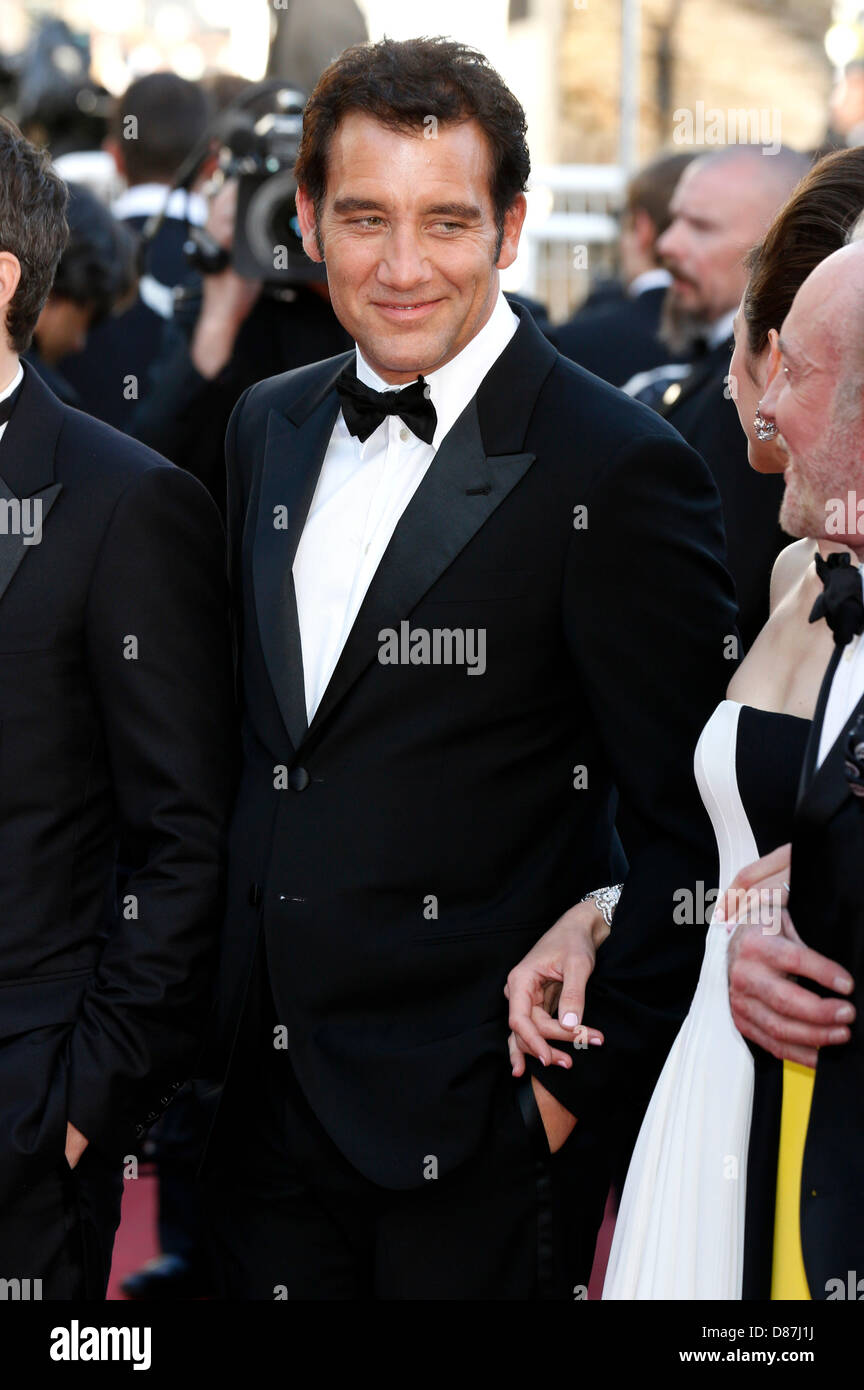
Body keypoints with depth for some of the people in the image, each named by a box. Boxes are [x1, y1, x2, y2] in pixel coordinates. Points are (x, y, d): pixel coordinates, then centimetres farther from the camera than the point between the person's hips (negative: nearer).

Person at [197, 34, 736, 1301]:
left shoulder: (618, 469, -12)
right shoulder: (270, 429, 9)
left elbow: (695, 830, -11)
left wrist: (587, 1077, -12)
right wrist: (219, 1028, 13)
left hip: (477, 1133, -6)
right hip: (262, 1100, 6)